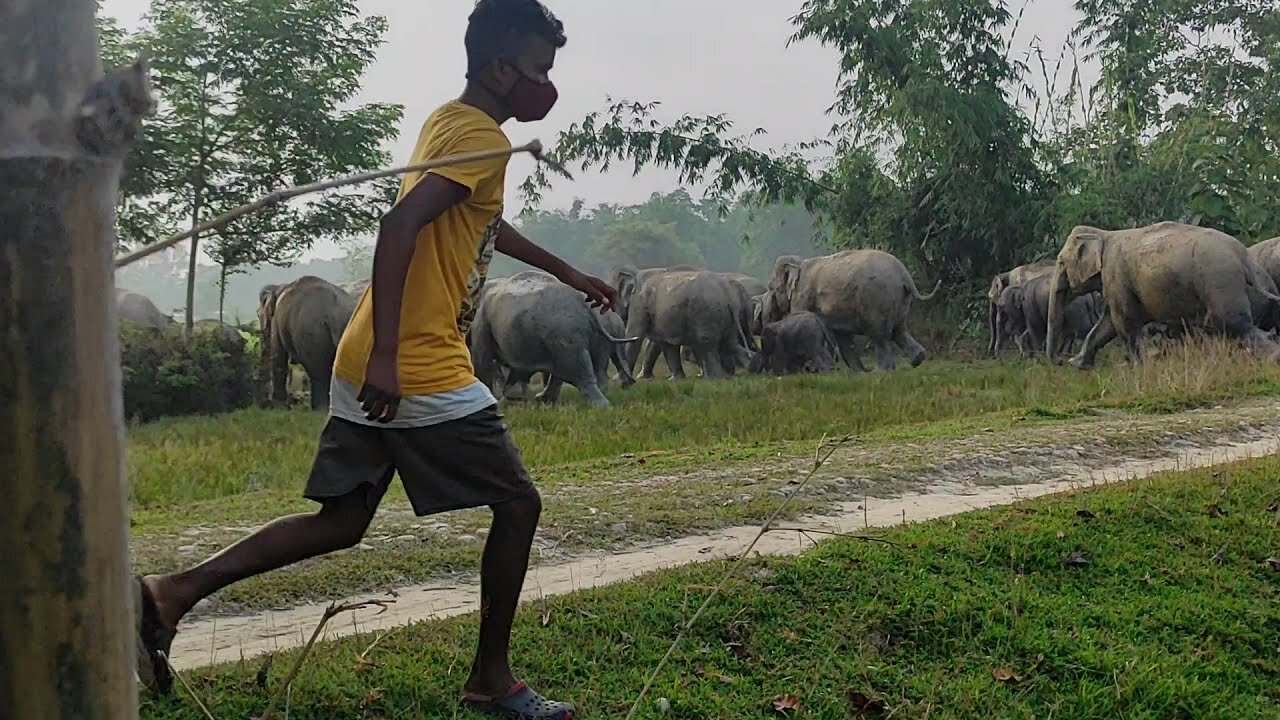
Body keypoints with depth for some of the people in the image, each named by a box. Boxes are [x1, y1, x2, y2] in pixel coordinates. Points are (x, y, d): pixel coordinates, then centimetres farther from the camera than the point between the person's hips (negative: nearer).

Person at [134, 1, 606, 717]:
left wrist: (569, 272, 42)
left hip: (374, 367, 9)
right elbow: (400, 226, -26)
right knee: (519, 504, 5)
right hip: (424, 371, -9)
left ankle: (175, 593, 8)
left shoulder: (452, 122, 18)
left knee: (341, 523, 14)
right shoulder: (481, 136, -12)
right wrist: (386, 355, -30)